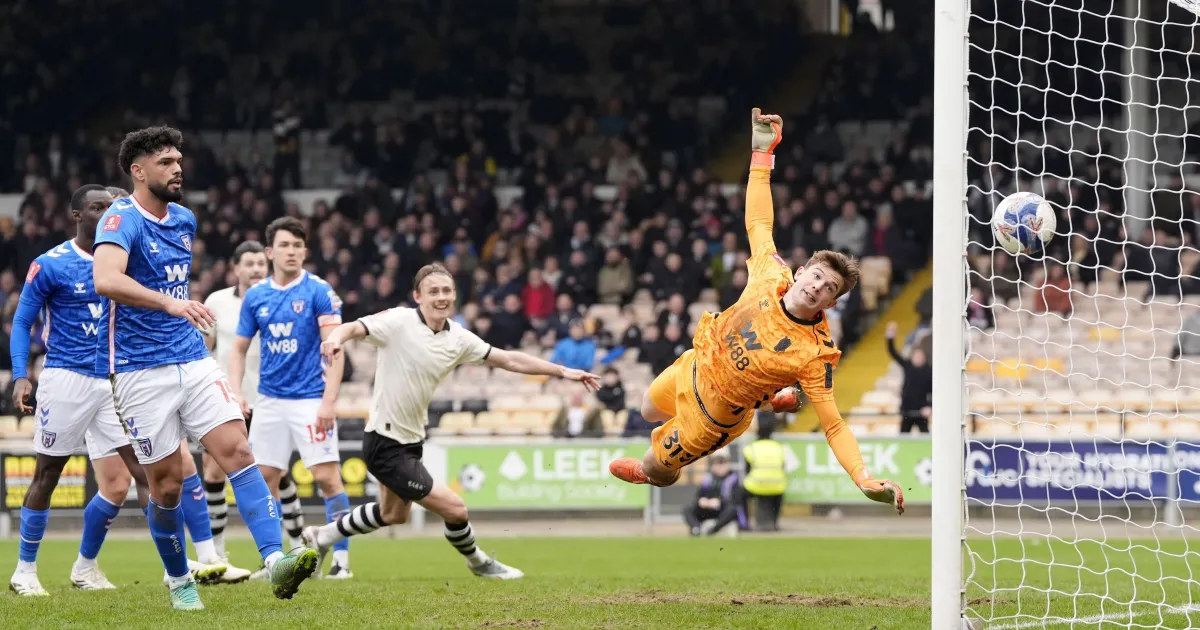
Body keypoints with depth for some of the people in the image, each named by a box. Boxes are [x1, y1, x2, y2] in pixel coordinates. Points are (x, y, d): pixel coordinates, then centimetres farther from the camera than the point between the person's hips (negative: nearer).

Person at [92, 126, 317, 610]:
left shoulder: (184, 220, 12)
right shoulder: (122, 220, -13)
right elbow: (105, 279, -33)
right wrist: (171, 304, -43)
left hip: (193, 361, 6)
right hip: (140, 370, -6)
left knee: (236, 449, -13)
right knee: (167, 484, 0)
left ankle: (275, 561, -25)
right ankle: (179, 582, 21)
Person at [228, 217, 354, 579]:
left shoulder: (319, 292, -6)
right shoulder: (255, 296, 7)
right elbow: (240, 348, 14)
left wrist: (329, 399, -18)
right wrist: (236, 392, -1)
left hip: (311, 398, -5)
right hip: (270, 400, 5)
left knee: (327, 477, -10)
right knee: (264, 478, 4)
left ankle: (341, 559, -5)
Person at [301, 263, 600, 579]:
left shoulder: (458, 338, 0)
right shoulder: (399, 322, -18)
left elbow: (508, 359, 6)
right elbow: (352, 328, -30)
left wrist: (562, 371, 5)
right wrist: (336, 338, -54)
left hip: (411, 440, 9)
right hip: (385, 445, -9)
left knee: (393, 514, 29)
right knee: (454, 508, -8)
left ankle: (322, 537, 46)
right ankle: (478, 563, 21)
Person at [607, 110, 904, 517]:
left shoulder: (814, 354, -34)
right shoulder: (772, 276, -22)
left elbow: (833, 426, -32)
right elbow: (758, 223, -6)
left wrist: (864, 479, -47)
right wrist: (762, 152, -7)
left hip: (712, 415, -6)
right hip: (694, 364, 6)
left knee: (656, 471, 10)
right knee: (649, 410, 36)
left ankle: (646, 469, 52)